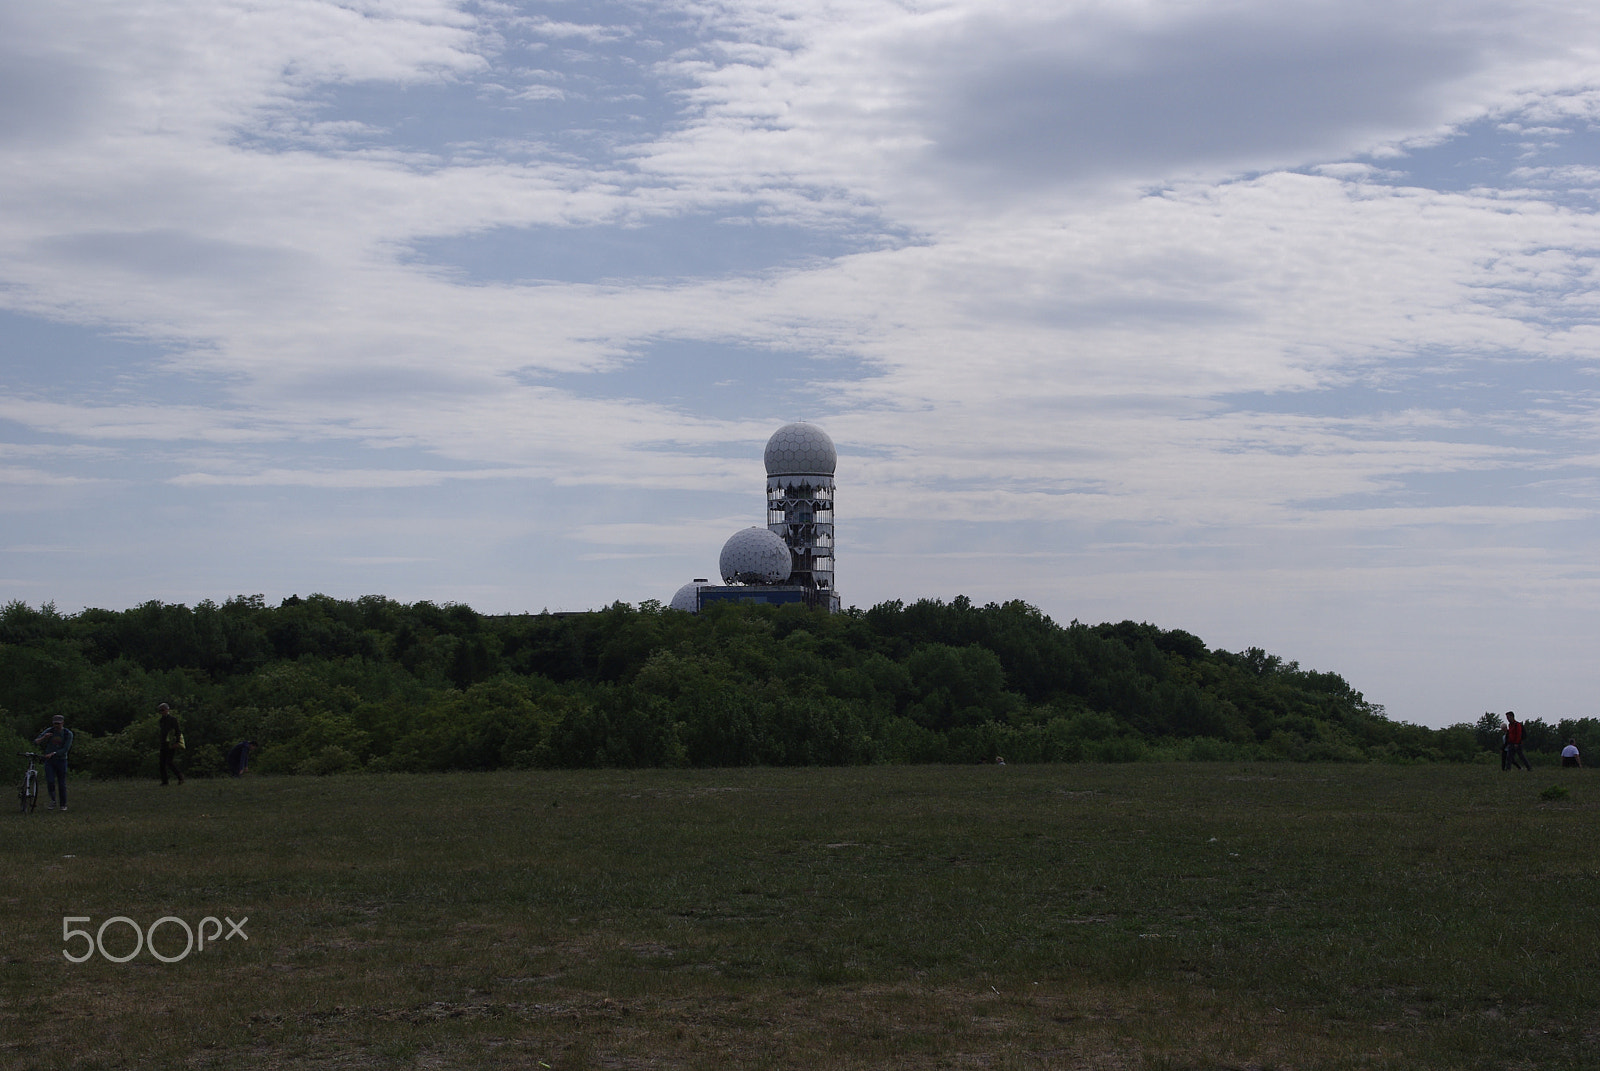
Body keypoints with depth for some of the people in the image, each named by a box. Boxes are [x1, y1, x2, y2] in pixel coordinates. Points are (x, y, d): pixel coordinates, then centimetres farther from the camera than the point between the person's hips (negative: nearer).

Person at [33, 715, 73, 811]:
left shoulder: (68, 734, -5)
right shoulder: (49, 731, -1)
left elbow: (65, 749, -13)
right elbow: (36, 743, -4)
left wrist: (53, 754, -23)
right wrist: (43, 737, -23)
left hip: (61, 760, -1)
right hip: (49, 761, 1)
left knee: (62, 783, 1)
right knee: (50, 781, -16)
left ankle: (63, 805, 12)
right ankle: (52, 800, 4)